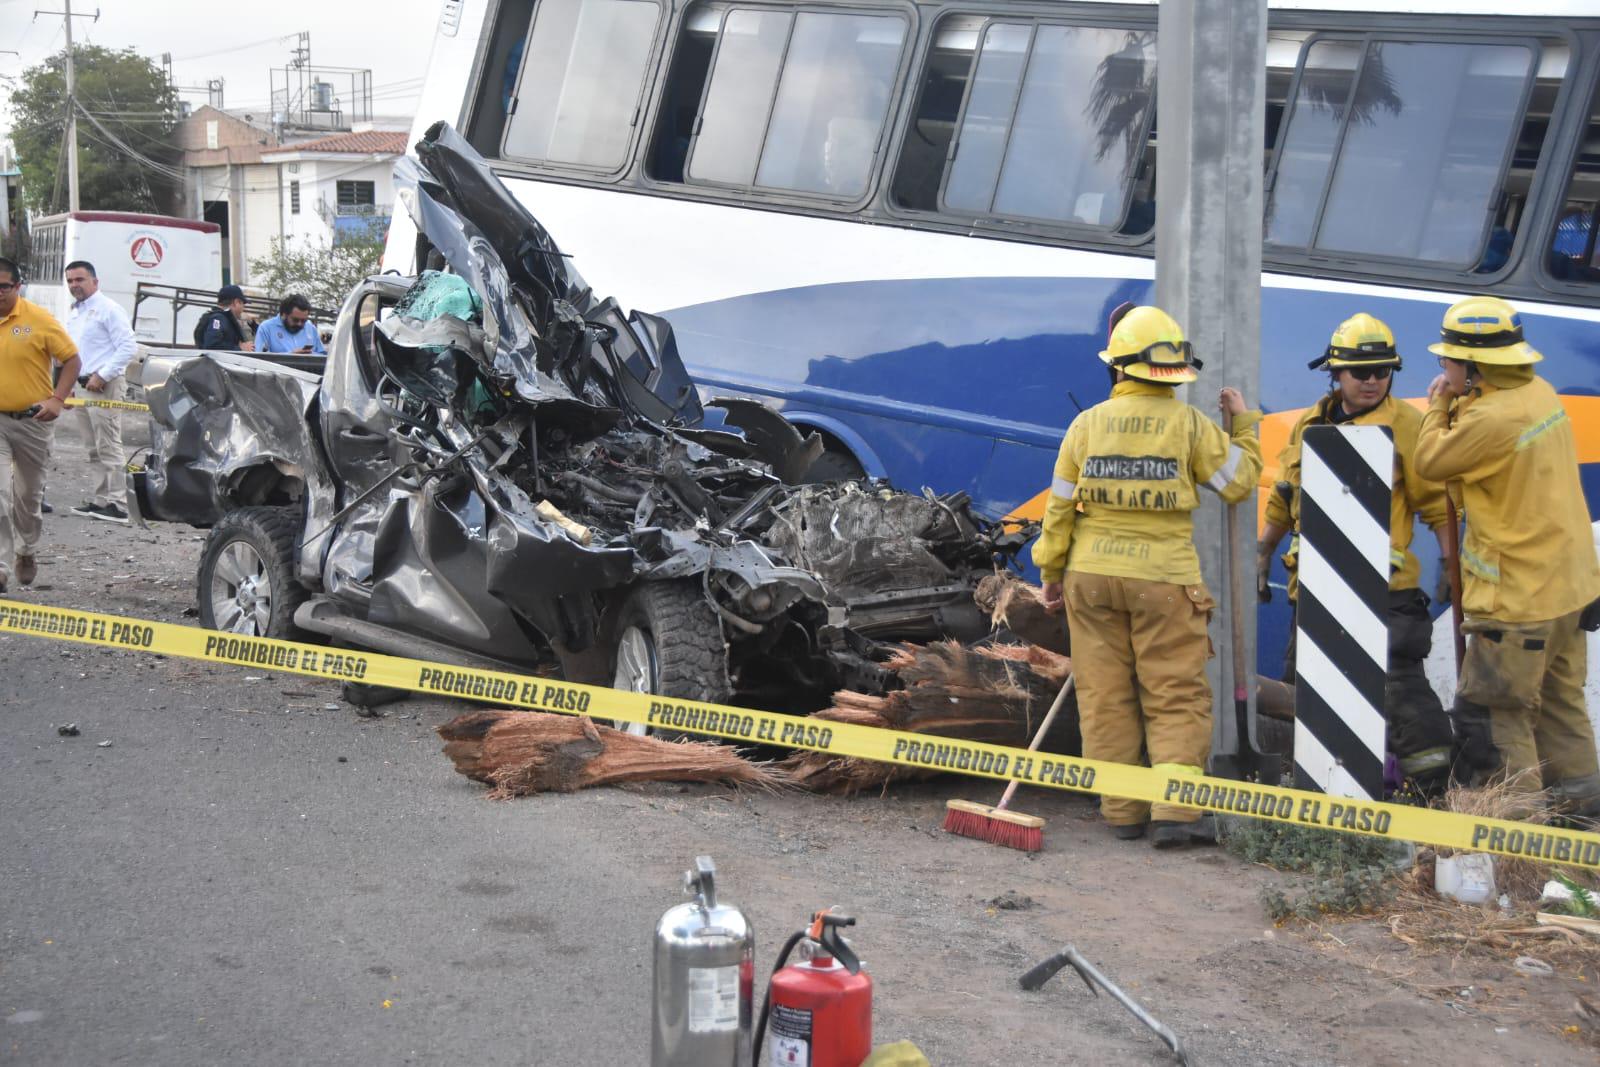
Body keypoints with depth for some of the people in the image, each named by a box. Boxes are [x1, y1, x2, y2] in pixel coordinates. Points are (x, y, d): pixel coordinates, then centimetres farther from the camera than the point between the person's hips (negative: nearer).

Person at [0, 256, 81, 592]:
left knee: (28, 495, 17)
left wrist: (57, 400, -13)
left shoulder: (39, 319, -9)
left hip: (32, 420, 0)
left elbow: (71, 360, -2)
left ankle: (27, 551, 41)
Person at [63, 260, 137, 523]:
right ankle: (100, 500, 16)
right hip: (81, 385, 9)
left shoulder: (108, 309, -8)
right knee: (94, 449, 11)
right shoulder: (72, 312, 18)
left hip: (104, 386, -9)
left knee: (108, 447, -11)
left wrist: (101, 376, -18)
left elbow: (128, 347, -15)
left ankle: (116, 504, -12)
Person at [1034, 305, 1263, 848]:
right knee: (1176, 700, 4)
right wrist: (1244, 424, 18)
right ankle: (1173, 811, -7)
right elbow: (1238, 481, 4)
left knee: (1106, 698, 9)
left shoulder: (1087, 424, 1)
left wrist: (1052, 570, 16)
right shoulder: (1190, 424, -6)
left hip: (1092, 575, 2)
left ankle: (1122, 811, 12)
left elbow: (1061, 505, 5)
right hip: (1165, 578, -2)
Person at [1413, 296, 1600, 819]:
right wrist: (1460, 404, 3)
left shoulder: (1492, 419, -27)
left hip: (1519, 598, -10)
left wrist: (1438, 408, 1)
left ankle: (1518, 807, 5)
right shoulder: (1540, 392, 4)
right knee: (1558, 697, 22)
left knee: (1491, 707, 0)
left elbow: (1431, 462, -12)